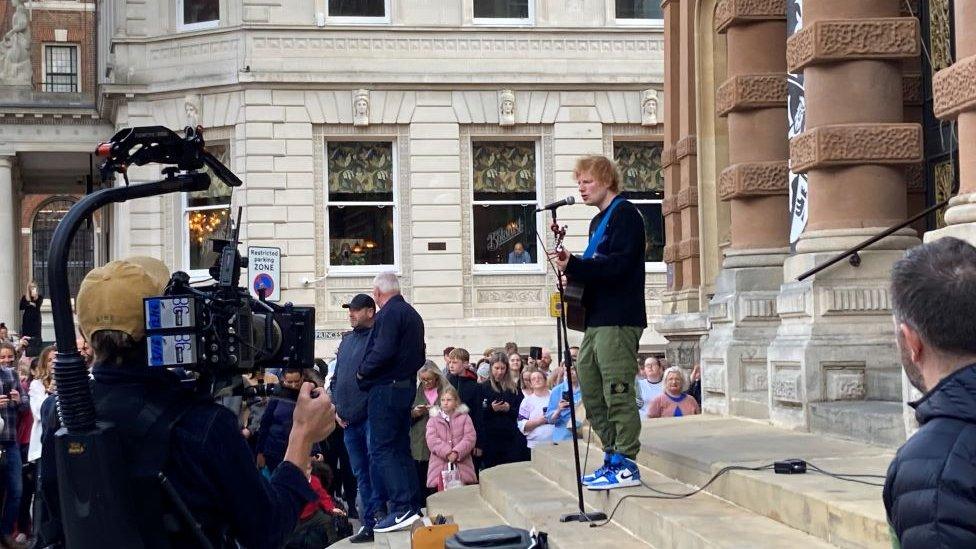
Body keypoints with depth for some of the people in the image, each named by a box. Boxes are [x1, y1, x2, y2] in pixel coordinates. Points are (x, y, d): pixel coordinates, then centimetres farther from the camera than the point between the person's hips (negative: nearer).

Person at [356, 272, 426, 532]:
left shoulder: (389, 313, -13)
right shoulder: (412, 314, 17)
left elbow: (382, 351, -24)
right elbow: (420, 356, 20)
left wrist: (363, 371, -10)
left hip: (386, 389, -9)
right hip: (407, 386, 10)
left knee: (381, 451, -8)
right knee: (401, 448, 14)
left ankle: (401, 508, -15)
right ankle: (412, 506, 14)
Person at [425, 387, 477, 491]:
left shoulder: (464, 418, 9)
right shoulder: (433, 420, 11)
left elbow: (470, 438, -1)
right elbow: (432, 441, -3)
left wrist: (457, 453, -15)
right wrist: (447, 453, -16)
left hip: (462, 467, 0)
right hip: (440, 466, 0)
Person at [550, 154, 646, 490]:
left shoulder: (625, 214, -7)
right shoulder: (598, 221, 22)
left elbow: (618, 264, -19)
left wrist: (574, 265, -24)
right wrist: (573, 269, 4)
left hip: (618, 320, -10)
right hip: (597, 319, 10)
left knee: (618, 393, -7)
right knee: (590, 392, 12)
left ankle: (626, 465, -2)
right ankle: (613, 459, 20)